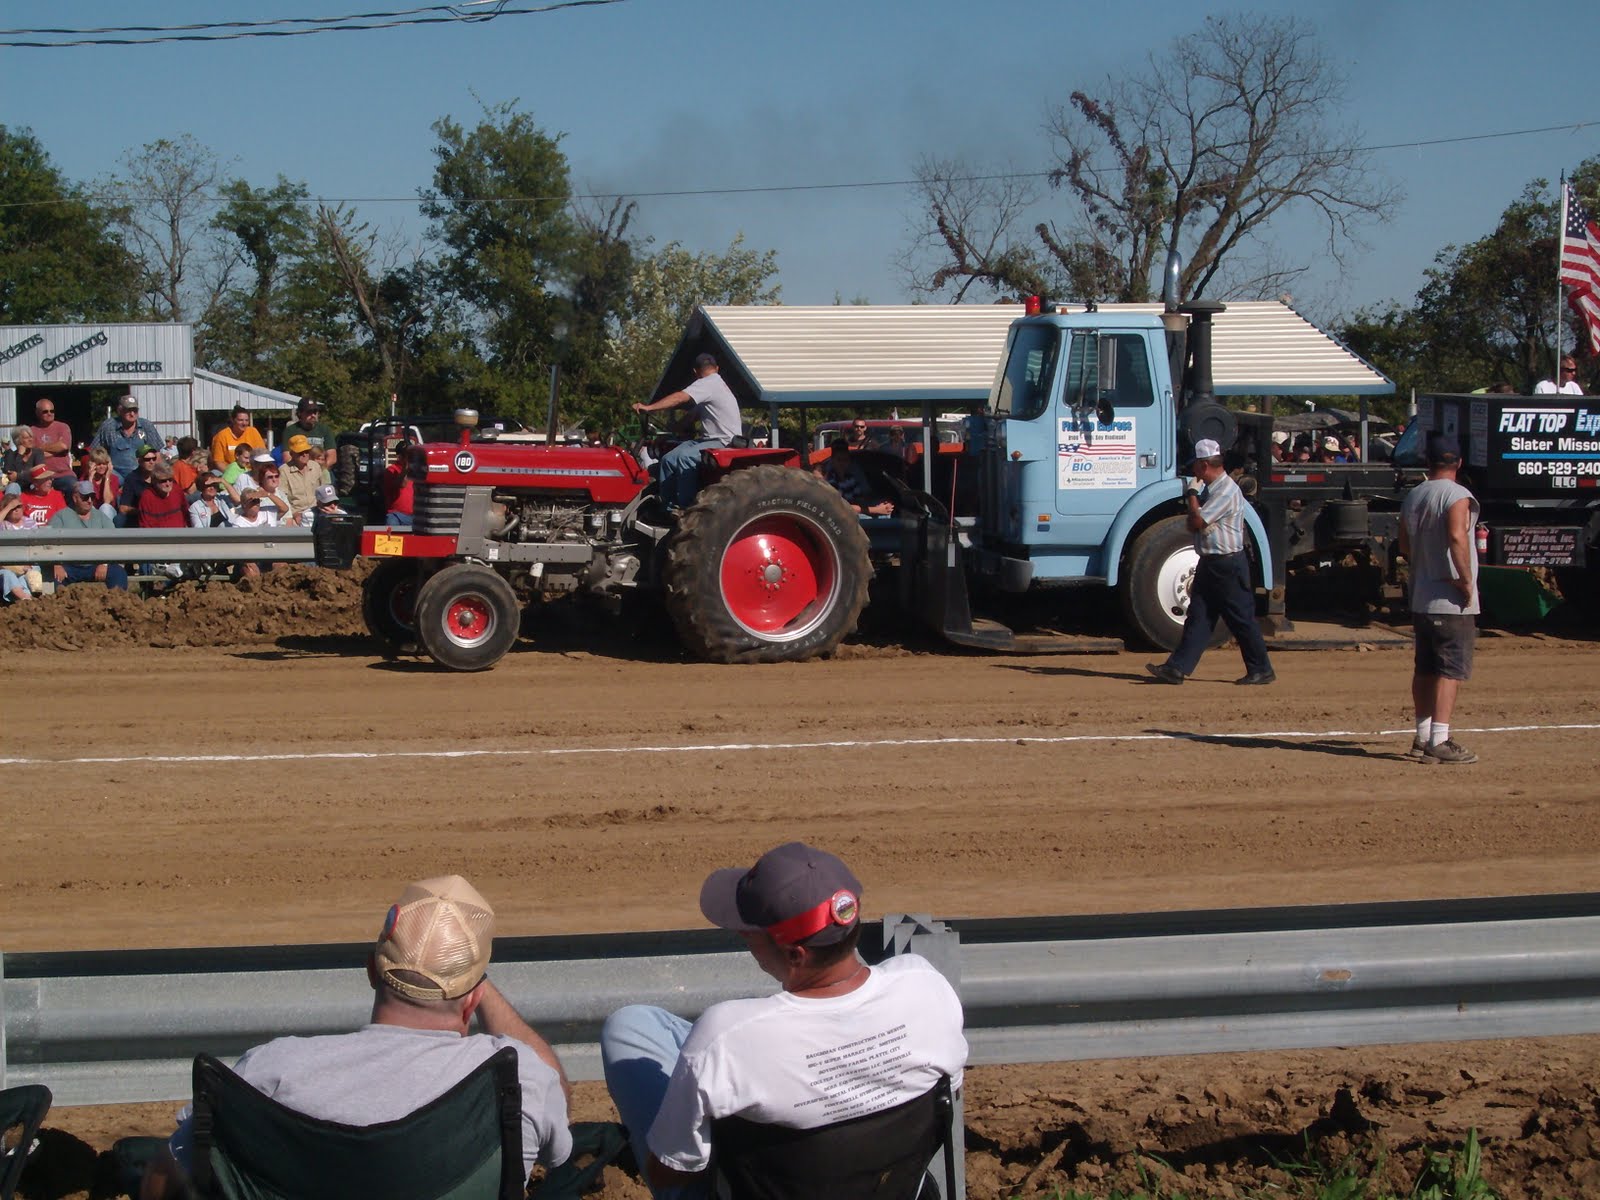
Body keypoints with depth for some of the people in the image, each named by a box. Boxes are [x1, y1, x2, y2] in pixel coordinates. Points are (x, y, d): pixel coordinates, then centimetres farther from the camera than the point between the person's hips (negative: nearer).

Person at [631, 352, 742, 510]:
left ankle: (687, 507, -30)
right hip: (710, 439, 10)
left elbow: (679, 398, -25)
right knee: (669, 459, -1)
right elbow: (696, 414, 22)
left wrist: (649, 408, -31)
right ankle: (669, 507, -2)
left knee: (685, 457, -33)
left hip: (723, 443, -10)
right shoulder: (718, 384, 22)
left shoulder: (708, 384, -11)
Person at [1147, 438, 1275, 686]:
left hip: (1228, 565, -10)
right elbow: (1192, 524, 14)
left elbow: (1197, 521, -21)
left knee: (1241, 619, -1)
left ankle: (1261, 670, 8)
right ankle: (1178, 667, 3)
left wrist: (1192, 494, -7)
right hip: (1210, 563, 10)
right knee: (1198, 616, 5)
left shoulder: (1226, 491, -18)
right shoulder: (1210, 489, 14)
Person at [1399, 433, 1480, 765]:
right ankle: (1439, 741, -12)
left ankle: (1423, 737, 21)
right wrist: (1467, 580, -20)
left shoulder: (1412, 497, 11)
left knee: (1425, 669, 14)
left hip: (1420, 598, 8)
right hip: (1452, 600, -8)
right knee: (1451, 670, -7)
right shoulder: (1457, 496, -12)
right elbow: (1456, 538, -26)